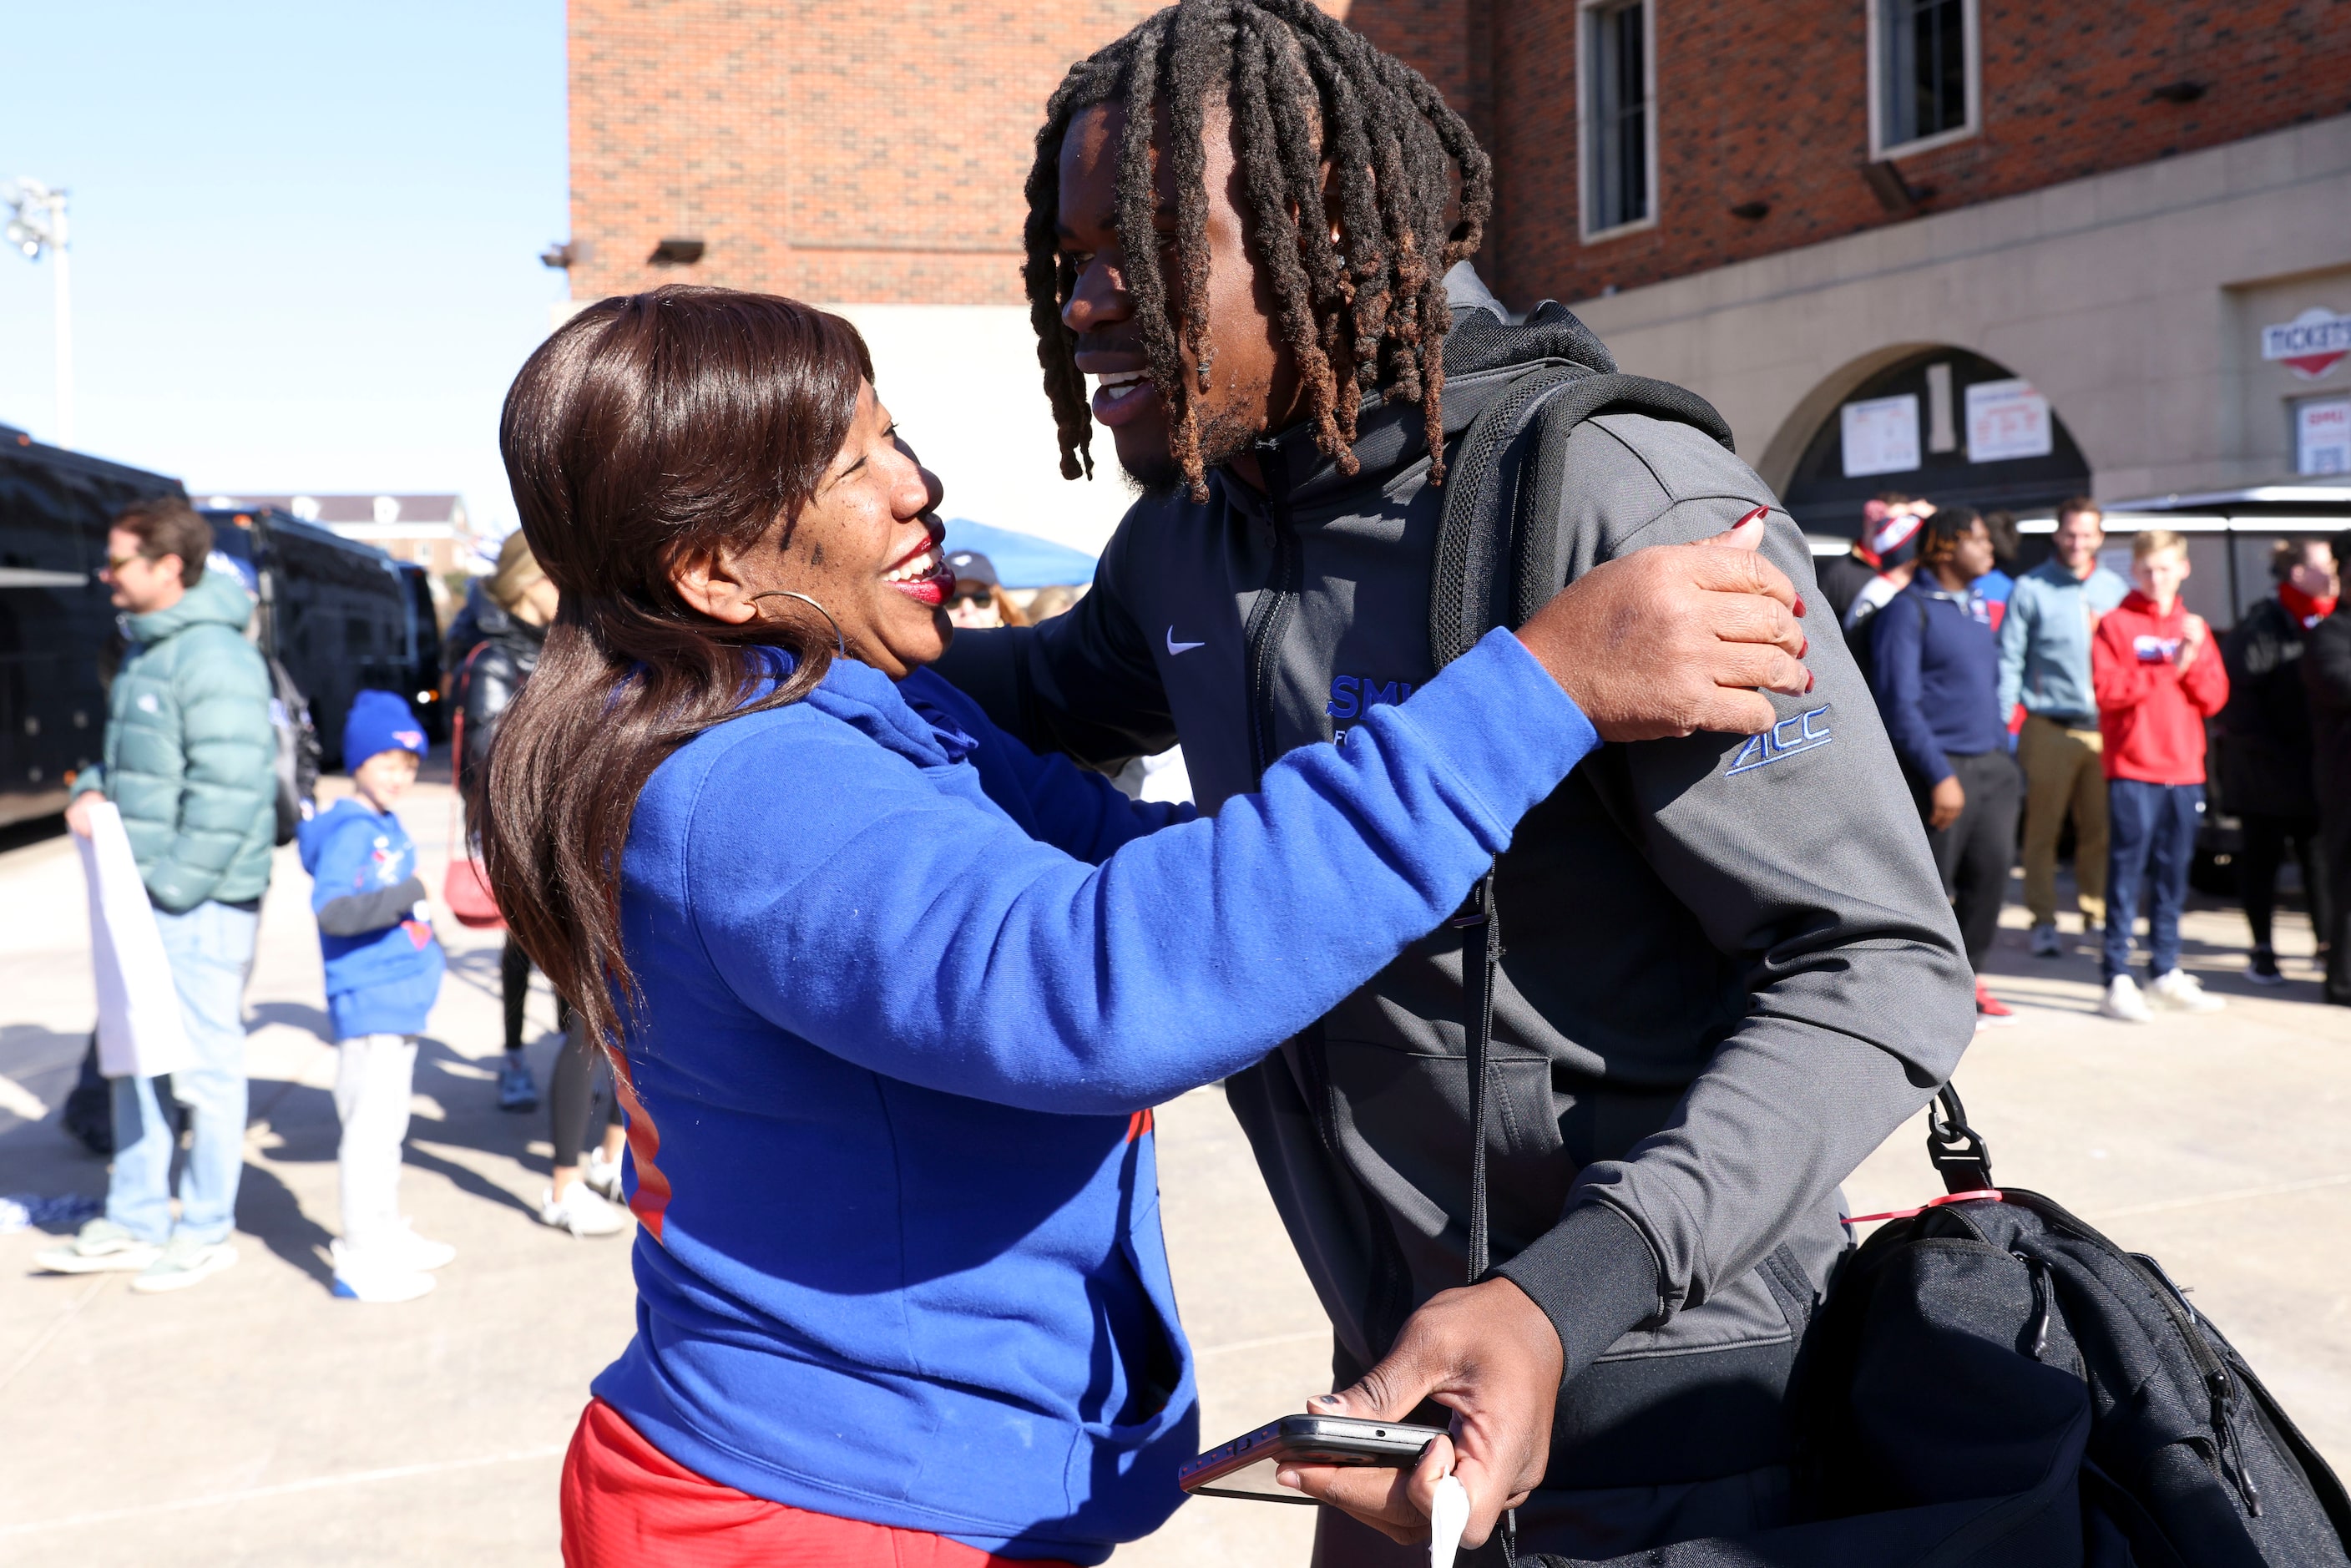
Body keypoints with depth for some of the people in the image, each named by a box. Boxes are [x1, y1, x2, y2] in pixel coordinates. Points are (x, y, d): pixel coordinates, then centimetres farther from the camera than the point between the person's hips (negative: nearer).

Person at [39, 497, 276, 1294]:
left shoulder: (214, 657, -16)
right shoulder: (145, 651, 14)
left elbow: (230, 790, -21)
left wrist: (175, 882, -19)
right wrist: (92, 792, 5)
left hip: (201, 900, -10)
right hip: (142, 892, 10)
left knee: (203, 1062, 1)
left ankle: (206, 1230, 14)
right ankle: (134, 1224, 26)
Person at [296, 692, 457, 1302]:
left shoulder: (389, 826, 12)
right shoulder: (350, 831, -16)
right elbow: (330, 908, -28)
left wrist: (425, 938, 27)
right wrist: (399, 900, -34)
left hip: (400, 999, 10)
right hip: (368, 1004, -10)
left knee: (389, 1125, 19)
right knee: (369, 1126, -5)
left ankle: (386, 1235, 32)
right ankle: (359, 1260, 2)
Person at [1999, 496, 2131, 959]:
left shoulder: (2118, 590, 13)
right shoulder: (2030, 590, 2)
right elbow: (2008, 660, 1)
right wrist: (2007, 728, -6)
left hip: (2106, 728, 3)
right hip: (2049, 728, -3)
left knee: (2101, 829, 5)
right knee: (2043, 829, -1)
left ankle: (2098, 915, 16)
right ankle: (2043, 923, 6)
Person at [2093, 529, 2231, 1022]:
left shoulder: (2195, 627, 15)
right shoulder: (2116, 624, 0)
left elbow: (2214, 698, 7)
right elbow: (2108, 690, -12)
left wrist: (2194, 657, -8)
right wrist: (2167, 668, -12)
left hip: (2184, 771, 5)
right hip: (2132, 770, -5)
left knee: (2174, 874, 10)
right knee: (2127, 871, -7)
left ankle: (2166, 972, 20)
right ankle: (2118, 980, -6)